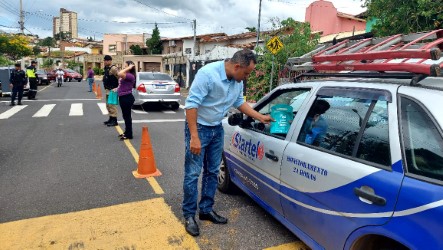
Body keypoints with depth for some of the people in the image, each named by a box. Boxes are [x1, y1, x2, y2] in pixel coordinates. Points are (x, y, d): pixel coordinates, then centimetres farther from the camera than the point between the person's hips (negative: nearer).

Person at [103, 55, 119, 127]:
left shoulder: (113, 68, -15)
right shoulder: (106, 68, 14)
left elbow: (119, 77, -23)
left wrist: (118, 87, -24)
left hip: (112, 90, -10)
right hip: (108, 90, 10)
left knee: (112, 105, -8)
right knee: (108, 105, 17)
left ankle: (114, 121, -2)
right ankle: (111, 119, 27)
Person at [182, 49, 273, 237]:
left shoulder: (238, 81, -1)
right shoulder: (207, 74, -24)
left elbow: (239, 102, 16)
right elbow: (191, 104, -26)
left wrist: (260, 117, 12)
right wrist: (194, 137, -28)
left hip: (217, 129, 7)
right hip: (198, 127, -7)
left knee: (212, 172, 13)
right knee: (193, 173, -2)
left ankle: (206, 210, 27)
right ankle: (189, 215, 14)